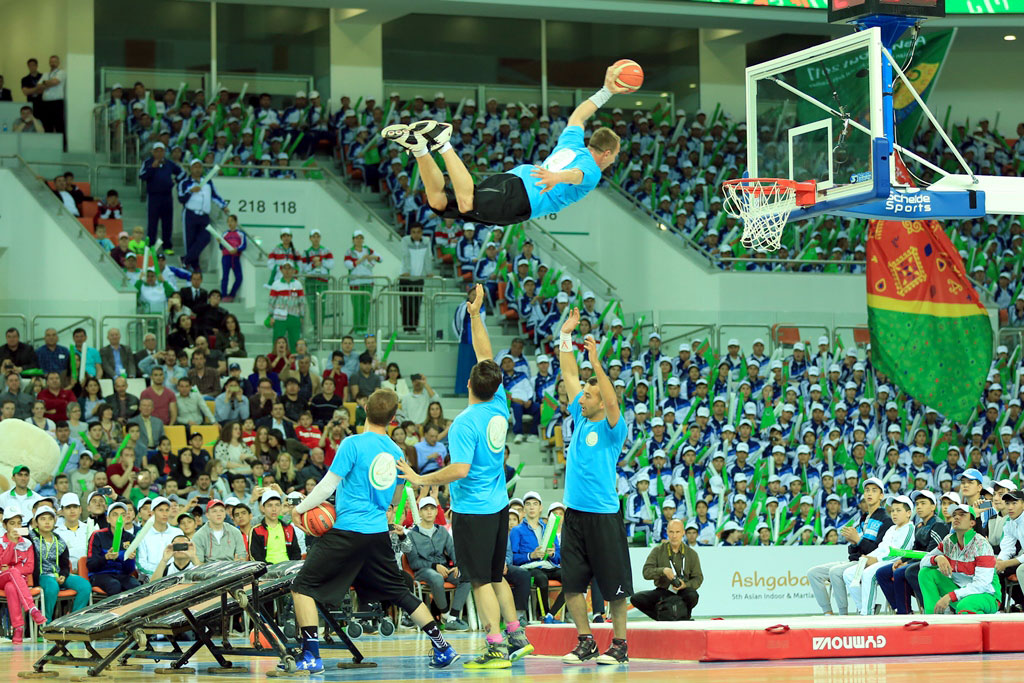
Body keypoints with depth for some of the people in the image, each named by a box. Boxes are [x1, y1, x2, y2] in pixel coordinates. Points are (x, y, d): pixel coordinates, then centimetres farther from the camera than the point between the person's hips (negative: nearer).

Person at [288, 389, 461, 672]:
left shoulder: (353, 444, -12)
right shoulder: (395, 452, 8)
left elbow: (329, 484, -11)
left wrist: (300, 508, 4)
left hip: (348, 531, -6)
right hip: (379, 532, 6)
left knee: (302, 587, 0)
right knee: (399, 591, 19)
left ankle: (311, 656, -10)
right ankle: (443, 648, 19)